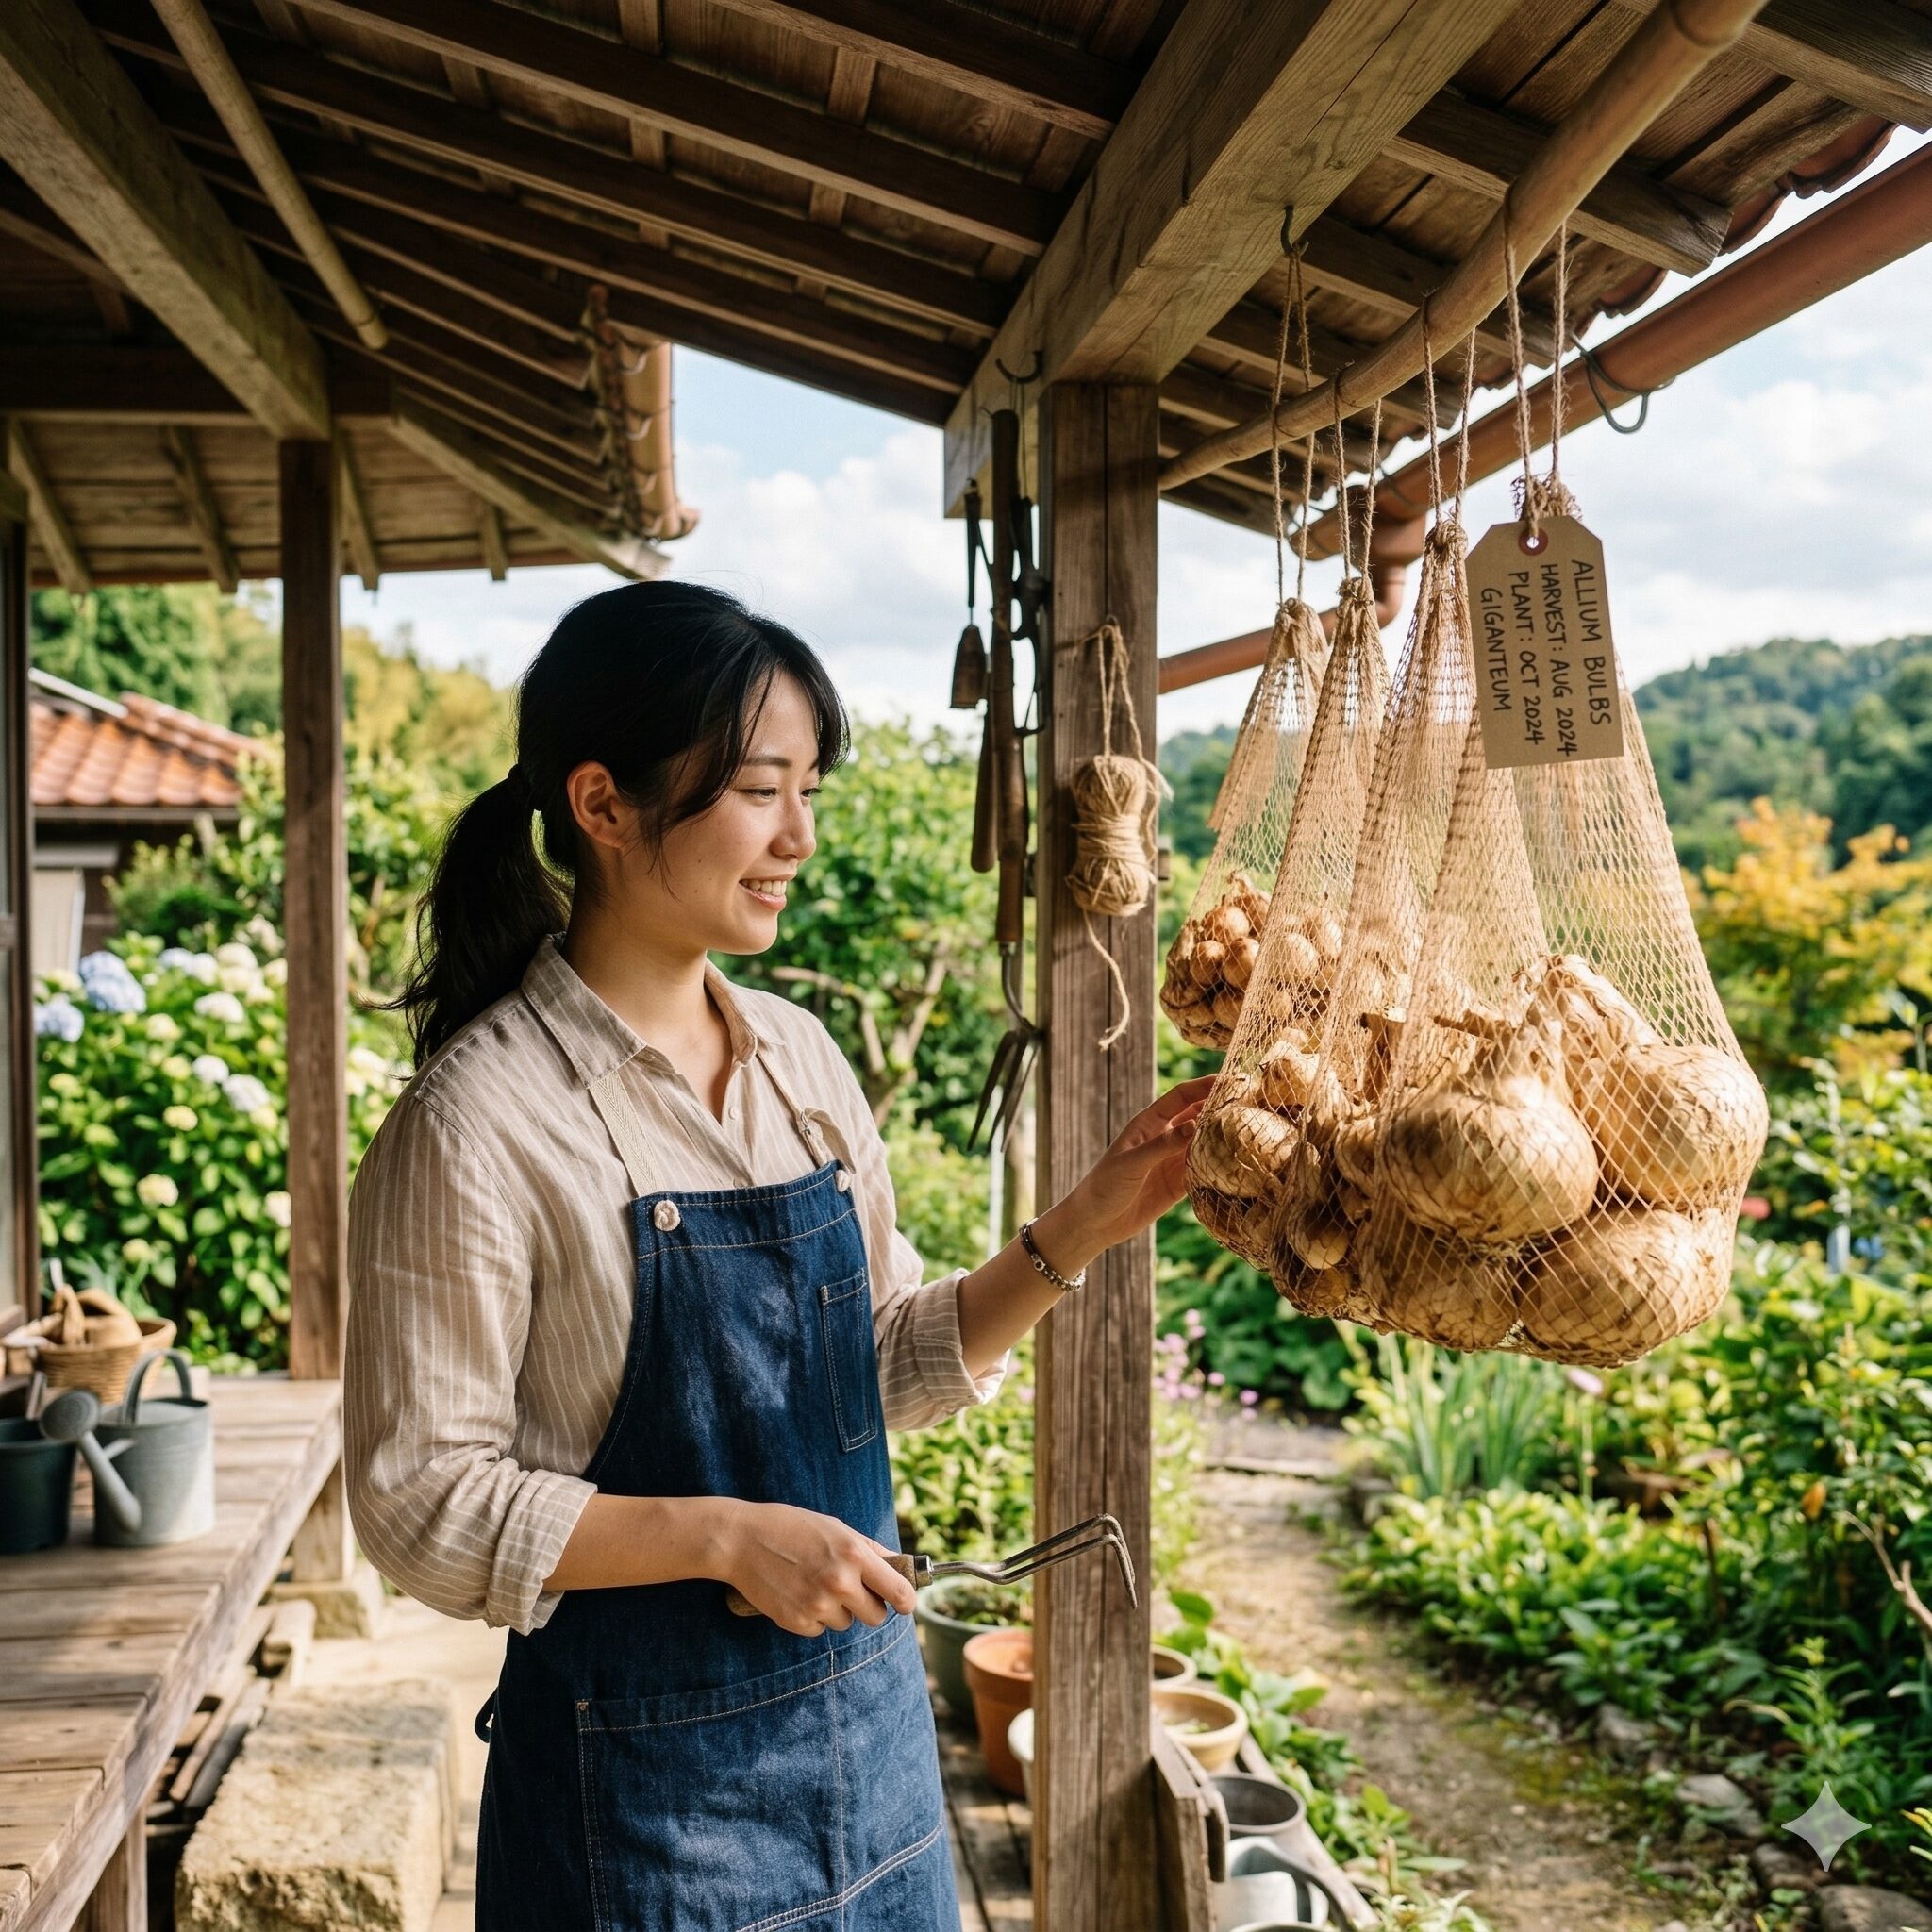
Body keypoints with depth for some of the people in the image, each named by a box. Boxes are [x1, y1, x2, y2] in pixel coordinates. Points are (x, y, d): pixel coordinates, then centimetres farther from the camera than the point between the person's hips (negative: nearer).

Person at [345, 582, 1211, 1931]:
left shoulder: (801, 1059, 2)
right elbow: (421, 1502, -15)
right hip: (644, 1778, -6)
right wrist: (725, 1534, -23)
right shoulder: (478, 1121, -18)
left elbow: (891, 1366, 8)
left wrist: (1079, 1234, -5)